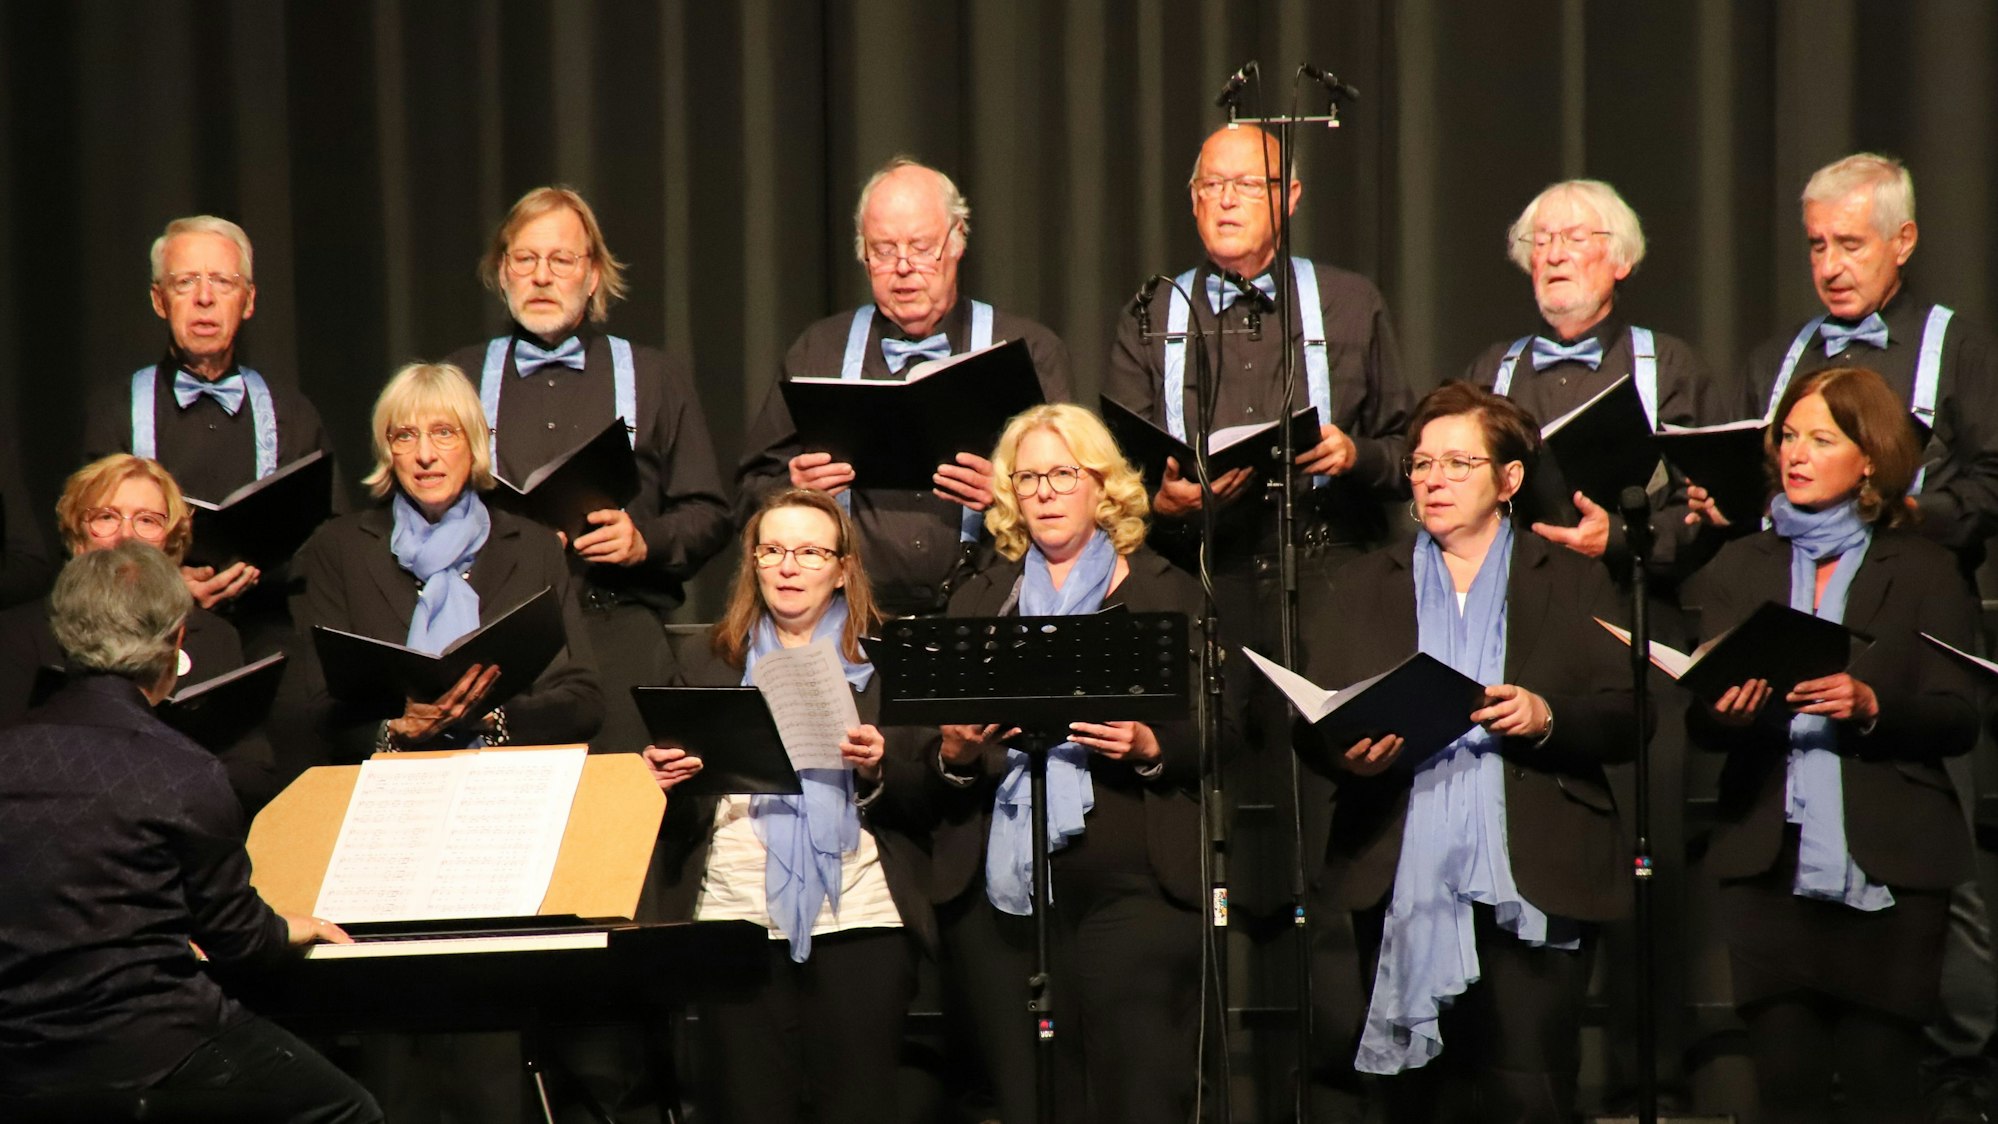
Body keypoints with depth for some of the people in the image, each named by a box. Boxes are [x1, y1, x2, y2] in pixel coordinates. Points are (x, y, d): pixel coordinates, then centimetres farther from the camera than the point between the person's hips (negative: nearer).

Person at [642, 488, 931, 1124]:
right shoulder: (707, 669, 16)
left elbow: (925, 803, 4)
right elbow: (682, 819, 13)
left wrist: (878, 771, -15)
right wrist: (664, 782, -7)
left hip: (859, 920, -1)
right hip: (736, 919, 1)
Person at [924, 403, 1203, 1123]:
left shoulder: (1165, 592, 10)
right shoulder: (978, 601, 19)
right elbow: (932, 759, 16)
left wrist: (1149, 748, -13)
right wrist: (955, 754, -6)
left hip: (1132, 885, -3)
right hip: (999, 894, 3)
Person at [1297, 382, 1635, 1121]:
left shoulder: (1573, 583, 13)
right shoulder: (1363, 588, 18)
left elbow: (1626, 720, 5)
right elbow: (1310, 722, 9)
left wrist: (1547, 719, -14)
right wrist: (1349, 753, -13)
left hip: (1530, 886, -1)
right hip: (1401, 886, 1)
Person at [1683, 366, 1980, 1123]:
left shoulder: (1923, 571, 6)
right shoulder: (1740, 568, 14)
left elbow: (1957, 720, -2)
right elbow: (1700, 722, 7)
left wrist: (1871, 705, -20)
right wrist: (1725, 710, -16)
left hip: (1886, 865, -2)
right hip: (1771, 862, 2)